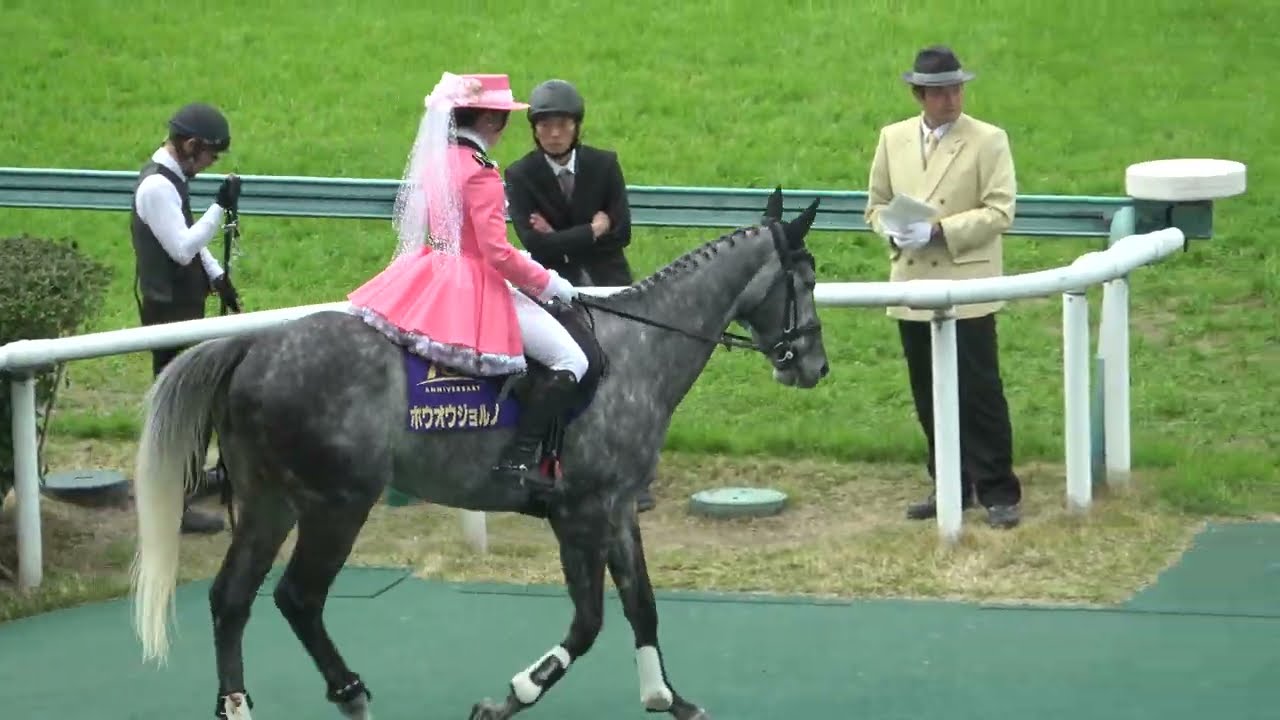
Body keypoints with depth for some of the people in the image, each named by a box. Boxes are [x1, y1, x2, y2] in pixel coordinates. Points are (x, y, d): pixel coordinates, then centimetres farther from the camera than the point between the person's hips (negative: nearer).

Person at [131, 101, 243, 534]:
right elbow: (182, 248, -26)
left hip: (183, 304, 10)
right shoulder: (156, 186, -23)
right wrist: (220, 207, -26)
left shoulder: (172, 177, 9)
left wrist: (217, 276, 10)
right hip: (168, 308, -10)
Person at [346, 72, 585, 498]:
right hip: (475, 287, -8)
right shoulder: (480, 172, -17)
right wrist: (547, 282, -7)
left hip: (430, 273, 8)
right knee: (571, 361, -8)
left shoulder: (433, 160, 8)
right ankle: (517, 459, -17)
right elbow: (497, 251, -21)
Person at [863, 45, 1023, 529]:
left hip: (967, 289, -5)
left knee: (980, 393, -4)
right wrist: (894, 231, -5)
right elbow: (876, 204, 17)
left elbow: (999, 211, -9)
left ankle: (998, 493, 3)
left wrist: (940, 231, -18)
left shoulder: (989, 141, -3)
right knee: (931, 398, 10)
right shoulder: (893, 139, 10)